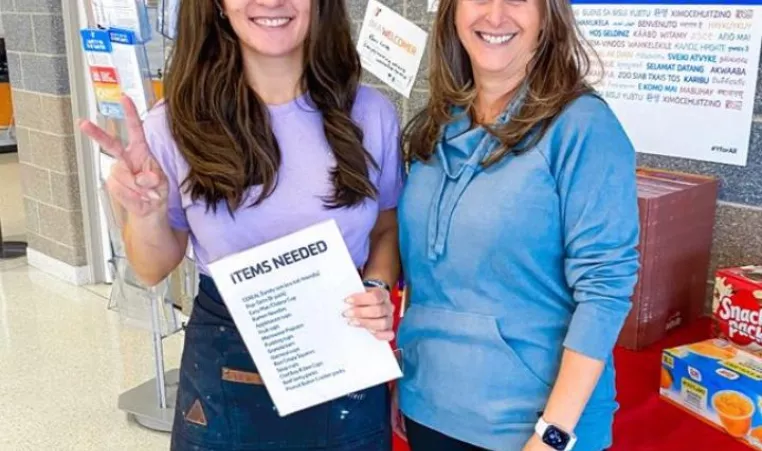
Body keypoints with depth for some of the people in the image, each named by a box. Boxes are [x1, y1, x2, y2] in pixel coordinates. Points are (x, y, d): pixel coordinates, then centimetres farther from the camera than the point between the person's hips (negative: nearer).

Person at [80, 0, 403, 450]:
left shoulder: (371, 113, -8)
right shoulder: (177, 123, -10)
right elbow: (156, 269, 0)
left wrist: (378, 288, -12)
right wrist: (145, 214, -20)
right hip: (227, 377, 0)